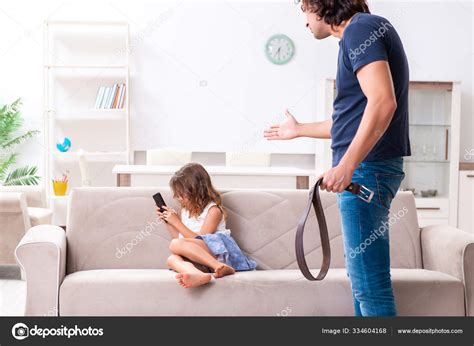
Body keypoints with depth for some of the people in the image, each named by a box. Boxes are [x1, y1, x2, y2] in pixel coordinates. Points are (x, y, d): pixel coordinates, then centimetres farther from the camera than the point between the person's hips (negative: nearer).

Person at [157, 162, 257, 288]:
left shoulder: (213, 210, -1)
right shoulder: (186, 210, 23)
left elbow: (200, 239, -8)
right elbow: (181, 239, 28)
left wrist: (176, 222, -5)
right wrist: (167, 221, 20)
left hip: (216, 252, -6)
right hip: (200, 260, 7)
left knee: (176, 245, -28)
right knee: (172, 259, -26)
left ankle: (222, 267, -39)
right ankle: (201, 276, -57)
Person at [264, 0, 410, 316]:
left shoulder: (361, 28, -9)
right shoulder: (358, 34, 22)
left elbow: (382, 102, -23)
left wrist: (346, 165, -26)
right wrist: (299, 129, 42)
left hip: (366, 166, -11)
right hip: (364, 167, 11)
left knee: (369, 278, -10)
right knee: (360, 271, 16)